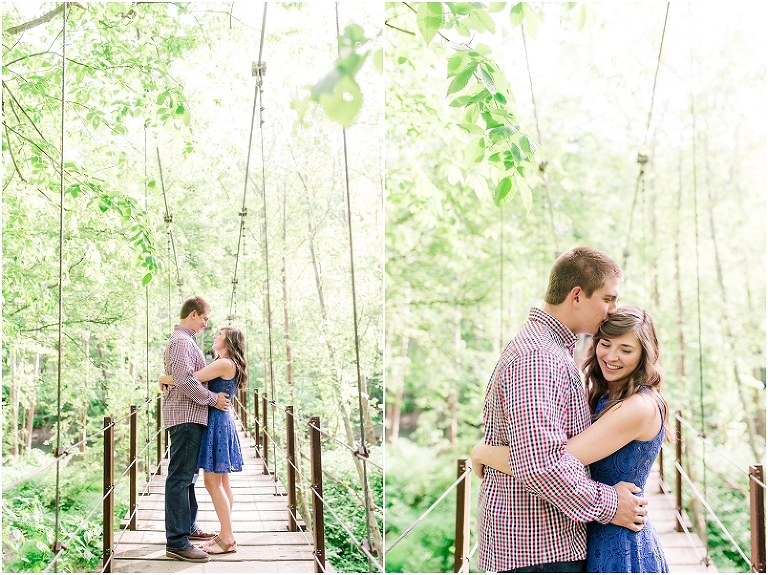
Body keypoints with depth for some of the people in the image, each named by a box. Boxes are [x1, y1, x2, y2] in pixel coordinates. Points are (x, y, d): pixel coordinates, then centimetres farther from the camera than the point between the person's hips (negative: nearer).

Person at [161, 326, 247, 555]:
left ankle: (227, 539, -4)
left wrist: (164, 379, -5)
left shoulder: (224, 364, -15)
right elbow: (199, 380, 16)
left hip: (217, 423, -10)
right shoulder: (228, 365, 16)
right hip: (221, 422, 10)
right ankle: (226, 534, 17)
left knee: (213, 481, -7)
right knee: (221, 481, 12)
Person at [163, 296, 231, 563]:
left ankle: (188, 527, 29)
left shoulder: (185, 340, 20)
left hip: (190, 416, 11)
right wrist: (213, 399, -16)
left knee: (187, 474, 18)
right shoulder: (182, 341, -13)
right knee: (180, 476, -11)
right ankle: (176, 542, -11)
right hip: (185, 416, -11)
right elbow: (185, 380, -24)